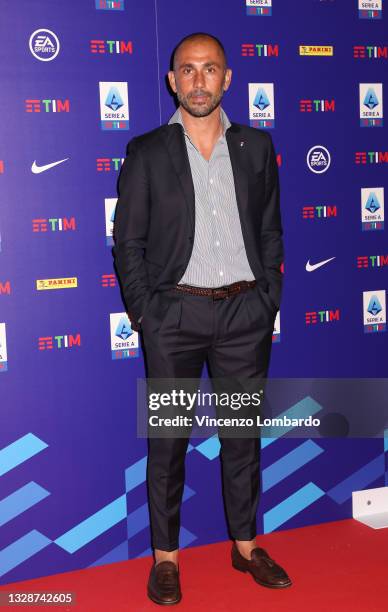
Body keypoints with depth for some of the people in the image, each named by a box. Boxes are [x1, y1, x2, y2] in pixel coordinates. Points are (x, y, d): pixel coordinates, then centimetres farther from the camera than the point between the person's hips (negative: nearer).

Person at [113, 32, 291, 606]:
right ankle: (166, 556, 21)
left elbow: (271, 231, 11)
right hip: (174, 314, -2)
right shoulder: (146, 152, 1)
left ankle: (246, 546, 28)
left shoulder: (256, 145, 8)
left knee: (243, 431, 12)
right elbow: (128, 242, 1)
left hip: (246, 312, 2)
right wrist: (143, 314, -6)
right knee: (168, 436, 6)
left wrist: (269, 300, 3)